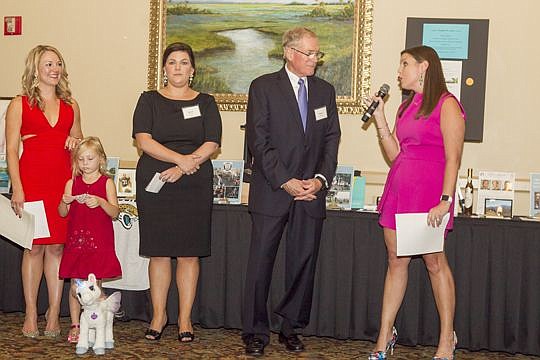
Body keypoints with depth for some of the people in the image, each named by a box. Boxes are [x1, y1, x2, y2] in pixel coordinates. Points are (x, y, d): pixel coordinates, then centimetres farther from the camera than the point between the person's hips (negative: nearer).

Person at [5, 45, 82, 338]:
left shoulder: (70, 105, 14)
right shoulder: (20, 105, 2)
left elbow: (78, 141, 26)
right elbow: (11, 150, -2)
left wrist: (77, 143, 1)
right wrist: (17, 189, -11)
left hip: (63, 181, 3)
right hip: (31, 180, -3)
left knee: (57, 246, 3)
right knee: (34, 246, 0)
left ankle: (54, 313, 10)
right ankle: (31, 314, 8)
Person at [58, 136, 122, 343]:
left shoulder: (106, 183, 0)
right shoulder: (72, 183, 7)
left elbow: (115, 212, -5)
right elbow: (63, 214, 8)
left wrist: (101, 202, -22)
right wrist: (64, 202, -13)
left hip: (99, 241, -2)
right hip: (76, 240, 3)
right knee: (75, 286, 5)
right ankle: (75, 325, 13)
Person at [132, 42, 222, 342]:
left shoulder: (205, 103, 9)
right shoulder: (150, 100, 8)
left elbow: (212, 143, -2)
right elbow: (143, 140, -6)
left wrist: (182, 168, -15)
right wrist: (180, 158, -18)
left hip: (195, 186, 0)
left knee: (189, 253, 1)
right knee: (159, 252, 3)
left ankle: (185, 318, 10)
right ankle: (159, 315, 15)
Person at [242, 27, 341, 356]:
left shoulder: (325, 91, 13)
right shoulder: (264, 87, 0)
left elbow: (332, 138, 10)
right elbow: (259, 141, -7)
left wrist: (321, 178, -5)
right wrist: (285, 181, -13)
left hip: (312, 192, 4)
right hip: (272, 191, -3)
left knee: (304, 262, 7)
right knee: (261, 261, 0)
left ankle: (291, 327, 19)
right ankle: (256, 332, 10)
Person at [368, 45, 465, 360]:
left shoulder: (446, 104, -6)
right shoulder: (407, 106, 18)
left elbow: (453, 159, -12)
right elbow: (394, 153, 15)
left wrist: (444, 201, -19)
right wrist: (380, 118, 8)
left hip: (429, 190, -7)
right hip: (399, 188, 7)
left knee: (435, 262, -1)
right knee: (396, 261, 9)